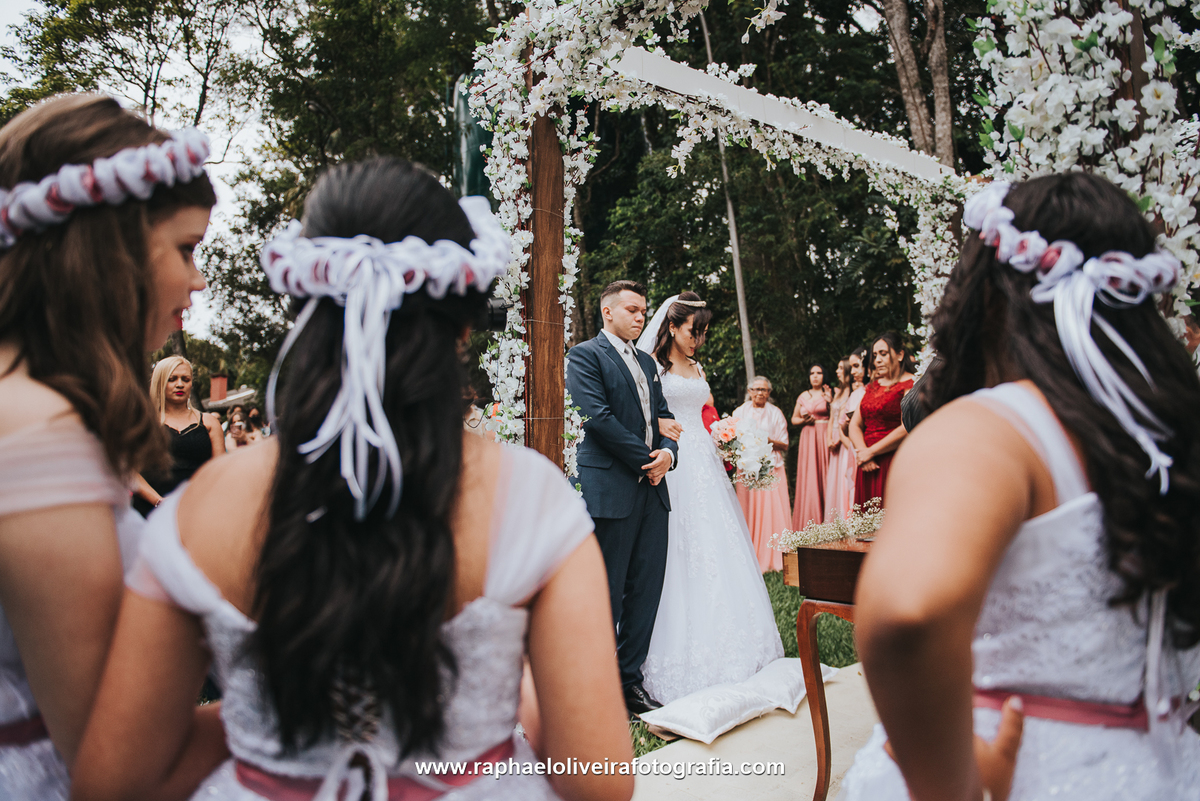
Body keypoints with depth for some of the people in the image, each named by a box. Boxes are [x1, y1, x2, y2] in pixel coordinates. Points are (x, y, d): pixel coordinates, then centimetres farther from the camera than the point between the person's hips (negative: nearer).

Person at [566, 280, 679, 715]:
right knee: (606, 594, 0)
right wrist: (646, 459, -10)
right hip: (611, 489, -7)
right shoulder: (585, 355, -3)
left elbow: (663, 415, 18)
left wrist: (667, 451, -3)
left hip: (651, 488, 7)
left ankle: (630, 679, 21)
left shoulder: (647, 362, 21)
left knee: (647, 589, 9)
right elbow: (598, 417, -13)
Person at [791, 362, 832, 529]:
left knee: (824, 475, -7)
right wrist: (804, 420, 1)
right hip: (808, 438, 2)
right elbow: (794, 419, 20)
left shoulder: (828, 394, 6)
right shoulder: (803, 396, 14)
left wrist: (830, 402, -16)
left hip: (825, 438, -2)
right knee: (808, 479, -2)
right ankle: (808, 526, 0)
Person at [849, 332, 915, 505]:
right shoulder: (872, 386, 18)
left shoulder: (911, 384, -4)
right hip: (868, 466, 6)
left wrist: (870, 452, -10)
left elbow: (907, 428, -15)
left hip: (894, 465, -6)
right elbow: (855, 424, 14)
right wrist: (862, 451, -6)